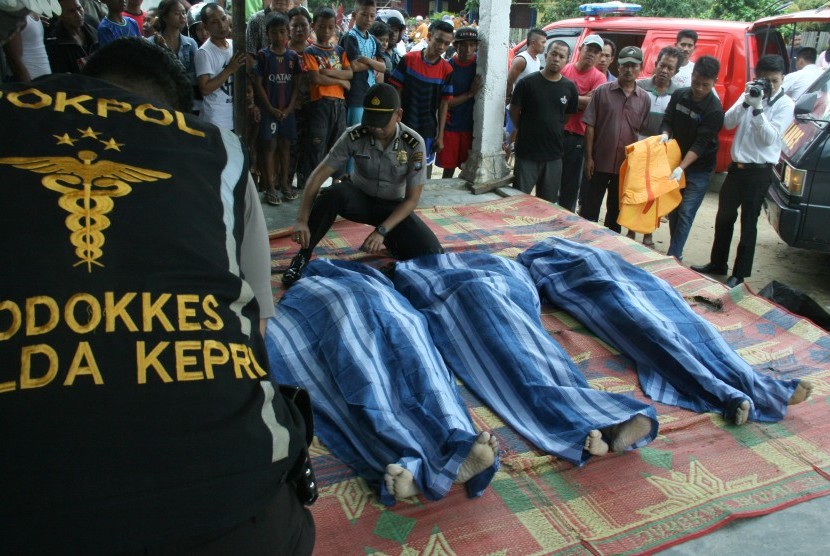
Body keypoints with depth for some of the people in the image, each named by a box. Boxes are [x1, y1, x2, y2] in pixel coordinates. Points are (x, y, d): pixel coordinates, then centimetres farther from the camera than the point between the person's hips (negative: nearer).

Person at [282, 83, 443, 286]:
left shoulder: (414, 144, -21)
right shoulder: (354, 136, -20)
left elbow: (412, 199, -18)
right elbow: (319, 175, -21)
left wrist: (382, 231, -29)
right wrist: (302, 220, -32)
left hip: (393, 206, 0)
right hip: (360, 199, 0)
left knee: (432, 254, -22)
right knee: (333, 193, -36)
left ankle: (391, 240, 11)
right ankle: (303, 256, -18)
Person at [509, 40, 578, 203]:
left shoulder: (569, 87, 2)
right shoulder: (528, 83, -7)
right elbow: (514, 111, 2)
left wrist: (554, 130, 10)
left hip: (554, 155, 3)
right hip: (526, 154, -3)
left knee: (548, 203, 13)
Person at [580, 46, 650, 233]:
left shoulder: (644, 99, 5)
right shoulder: (602, 91, -4)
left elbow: (643, 132, 8)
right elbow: (590, 126, -5)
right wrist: (589, 157, -9)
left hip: (626, 165, 3)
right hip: (600, 162, -3)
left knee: (616, 210, 14)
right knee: (590, 209, 3)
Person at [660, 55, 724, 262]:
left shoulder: (715, 110, -17)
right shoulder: (679, 95, -1)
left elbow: (701, 144, -21)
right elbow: (667, 120, 6)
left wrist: (682, 168, -30)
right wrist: (665, 134, -17)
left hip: (699, 169, -5)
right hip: (675, 161, 5)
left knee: (685, 213, -8)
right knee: (673, 210, 10)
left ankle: (672, 257, -5)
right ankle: (676, 253, 22)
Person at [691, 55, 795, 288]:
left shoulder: (785, 105, -7)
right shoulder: (751, 94, 7)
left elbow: (769, 138, -17)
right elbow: (728, 123, -4)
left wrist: (758, 108, -23)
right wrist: (746, 102, -18)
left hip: (759, 172, -5)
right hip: (736, 166, 5)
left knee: (748, 224, 0)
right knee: (724, 217, 15)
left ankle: (739, 274, 9)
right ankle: (717, 263, 30)